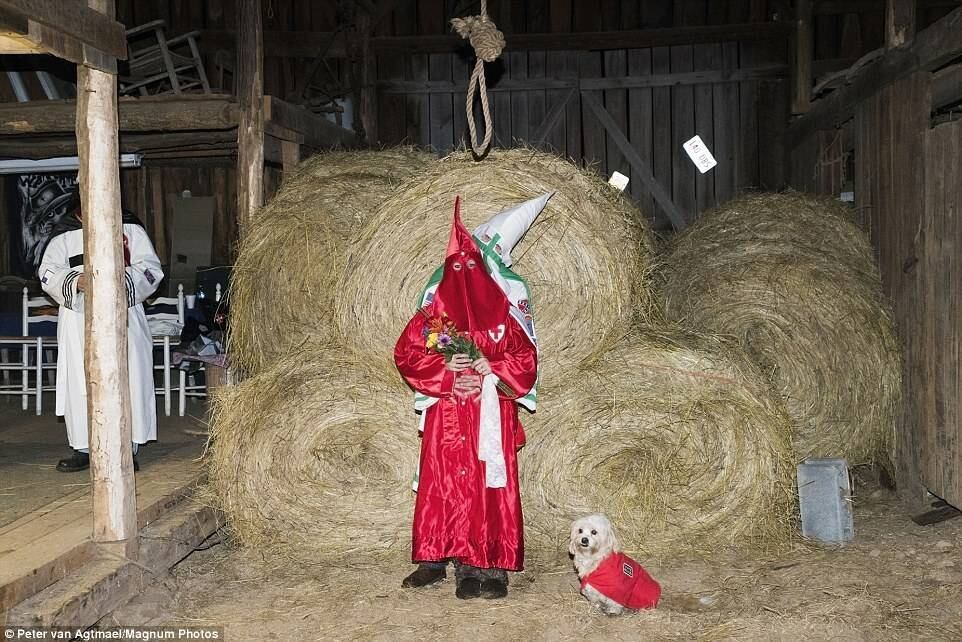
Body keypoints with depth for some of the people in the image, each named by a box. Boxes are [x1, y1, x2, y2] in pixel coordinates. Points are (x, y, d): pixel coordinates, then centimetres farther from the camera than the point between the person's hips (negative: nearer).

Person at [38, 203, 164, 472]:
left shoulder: (130, 229, 6)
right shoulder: (65, 234, 10)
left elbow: (151, 268, 0)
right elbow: (48, 272, 3)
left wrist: (123, 279, -19)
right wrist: (76, 281, -17)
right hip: (79, 318, 2)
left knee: (127, 379, -4)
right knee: (80, 382, 3)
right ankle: (83, 449, 12)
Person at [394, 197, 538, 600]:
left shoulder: (501, 314, 6)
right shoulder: (433, 313, 7)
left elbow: (526, 360, 5)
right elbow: (405, 353, 4)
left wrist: (491, 366, -12)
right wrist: (444, 365, -10)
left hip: (489, 418, -1)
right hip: (446, 419, 1)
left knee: (488, 487, -3)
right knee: (442, 485, 2)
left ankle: (489, 567, -1)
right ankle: (435, 561, 12)